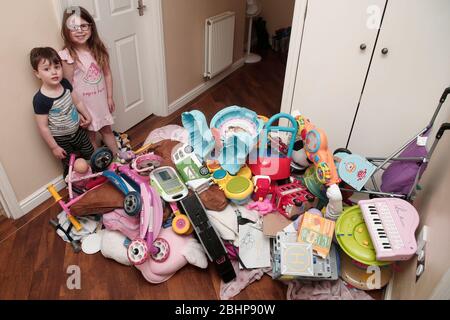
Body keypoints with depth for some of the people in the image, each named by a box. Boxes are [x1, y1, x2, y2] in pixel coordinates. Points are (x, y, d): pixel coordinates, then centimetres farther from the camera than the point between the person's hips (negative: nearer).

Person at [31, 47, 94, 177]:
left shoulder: (65, 83, -11)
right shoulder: (40, 99, -28)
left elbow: (77, 101, 8)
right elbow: (43, 127, -21)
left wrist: (87, 115, 10)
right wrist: (54, 147, -15)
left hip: (78, 130, 6)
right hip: (61, 139, -5)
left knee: (91, 154, 22)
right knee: (70, 166, 13)